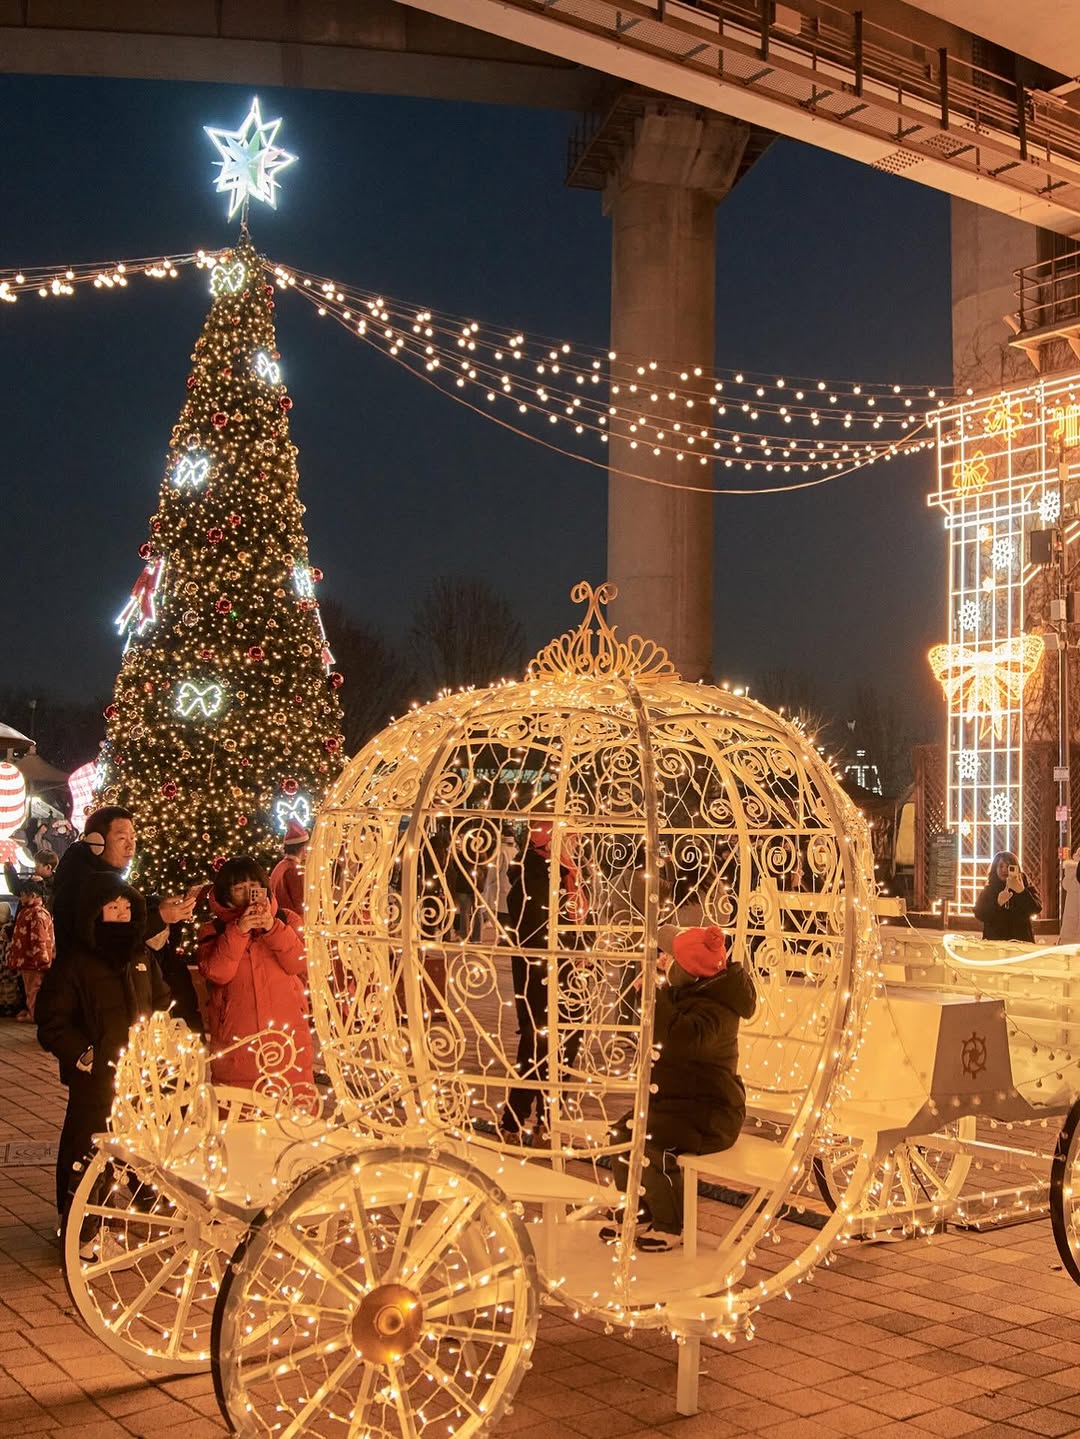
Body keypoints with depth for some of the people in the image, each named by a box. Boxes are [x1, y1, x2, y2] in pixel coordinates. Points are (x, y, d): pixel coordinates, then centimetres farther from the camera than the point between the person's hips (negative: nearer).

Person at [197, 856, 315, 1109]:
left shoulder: (286, 920, 11)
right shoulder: (214, 931, 8)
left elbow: (299, 964, -5)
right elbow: (216, 973, -10)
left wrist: (273, 928, -16)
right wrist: (238, 931, -16)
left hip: (287, 1039, 1)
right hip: (237, 1042, -1)